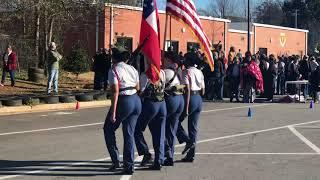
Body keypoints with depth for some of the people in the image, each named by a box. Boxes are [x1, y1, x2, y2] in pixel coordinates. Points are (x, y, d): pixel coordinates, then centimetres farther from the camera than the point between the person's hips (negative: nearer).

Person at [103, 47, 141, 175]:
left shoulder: (114, 70, -9)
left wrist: (113, 112, -18)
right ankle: (129, 166, 9)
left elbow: (115, 92, -17)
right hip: (136, 101, 6)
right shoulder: (132, 69, 11)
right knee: (129, 133, 11)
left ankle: (115, 160, 11)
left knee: (108, 129, 15)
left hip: (123, 102, -6)